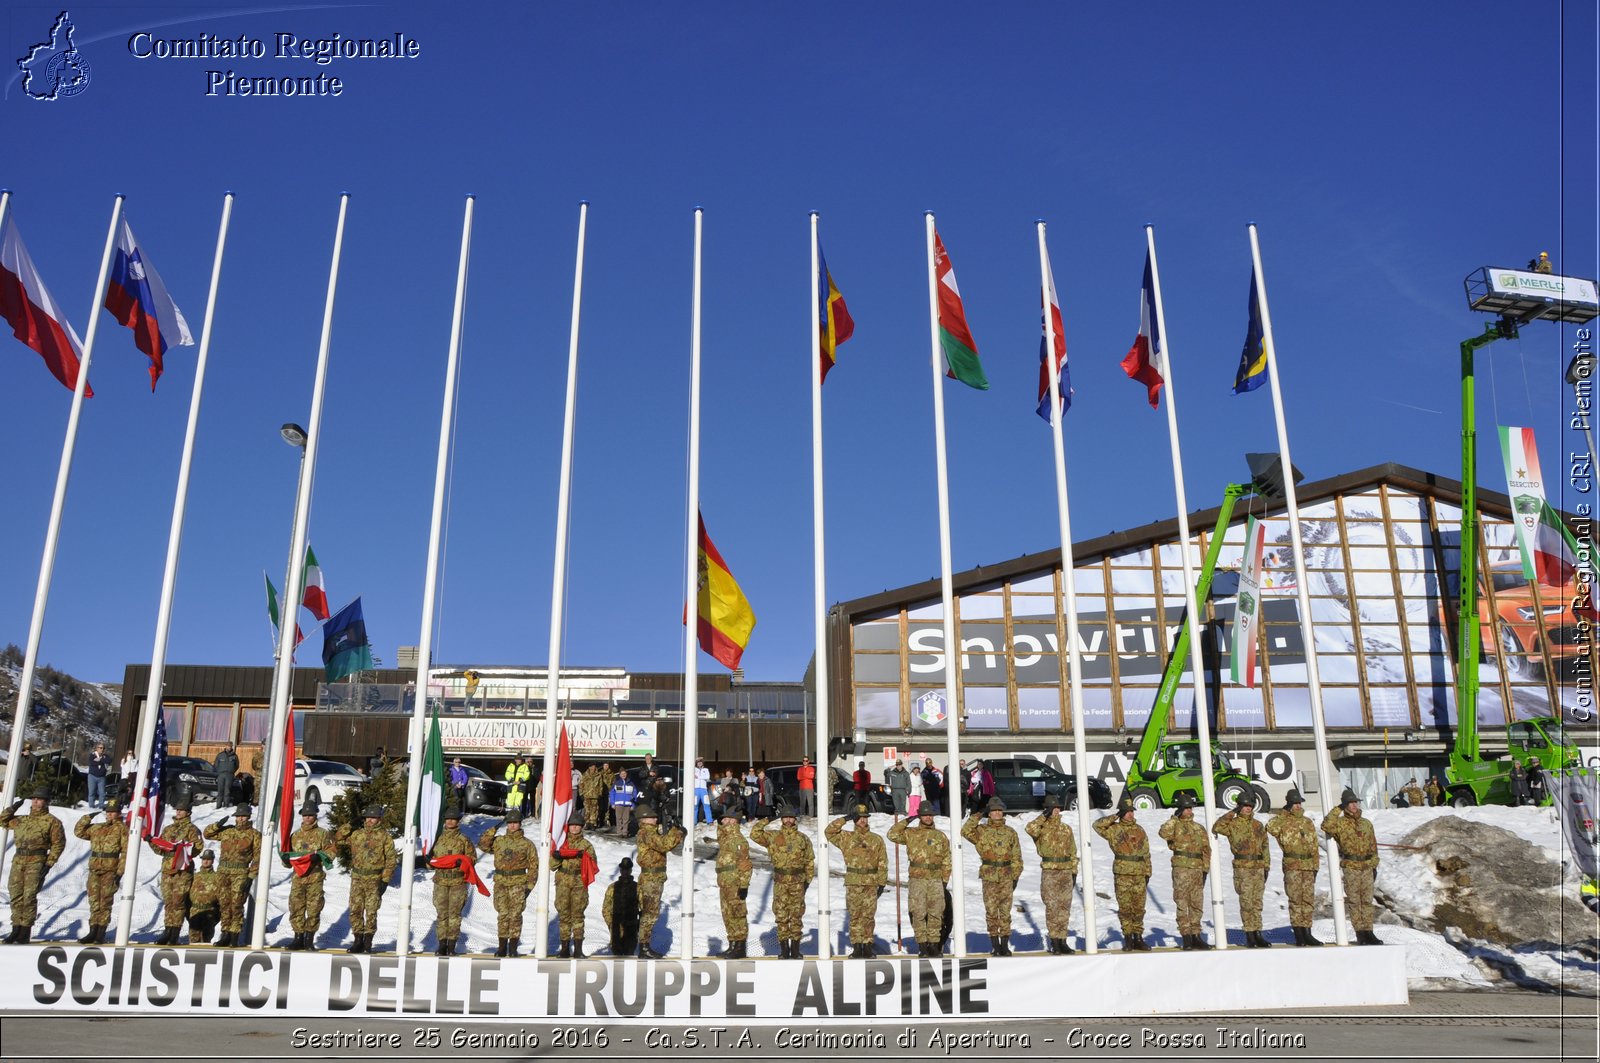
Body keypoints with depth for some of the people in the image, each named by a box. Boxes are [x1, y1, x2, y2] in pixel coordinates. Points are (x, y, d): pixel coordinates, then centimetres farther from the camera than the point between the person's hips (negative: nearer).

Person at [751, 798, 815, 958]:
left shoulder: (803, 839, 7)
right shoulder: (773, 836, 5)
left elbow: (810, 861, 10)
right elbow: (755, 834, -4)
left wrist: (807, 880, 4)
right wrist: (768, 821, -1)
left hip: (798, 883, 0)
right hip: (780, 883, 0)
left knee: (796, 916, 3)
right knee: (781, 916, 2)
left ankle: (795, 949, 11)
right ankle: (784, 949, 10)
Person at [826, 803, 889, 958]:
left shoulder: (877, 840, 9)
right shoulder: (846, 838, 8)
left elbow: (883, 863, 7)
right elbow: (829, 831, -2)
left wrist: (882, 883, 1)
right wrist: (845, 819, -4)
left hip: (871, 883, 0)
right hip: (853, 884, 0)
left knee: (869, 916, 1)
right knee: (855, 916, 2)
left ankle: (867, 946, 8)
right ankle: (857, 947, 6)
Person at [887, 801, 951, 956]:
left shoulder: (940, 836, 13)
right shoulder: (910, 833, 8)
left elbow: (947, 860, 15)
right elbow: (892, 835, -3)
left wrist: (945, 879, 7)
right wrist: (906, 822, -2)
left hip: (936, 879, 2)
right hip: (917, 879, -2)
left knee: (936, 913, 2)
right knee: (919, 913, -3)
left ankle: (934, 943, 9)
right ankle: (922, 943, 3)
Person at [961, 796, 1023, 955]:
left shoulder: (1010, 833, 10)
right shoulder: (982, 831, 3)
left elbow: (1016, 856, 12)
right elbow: (965, 831, -15)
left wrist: (1016, 876, 6)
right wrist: (977, 816, -10)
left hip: (1006, 877, 2)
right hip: (989, 877, -2)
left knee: (1005, 911, 4)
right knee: (991, 911, 0)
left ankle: (1005, 944, 12)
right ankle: (995, 945, 8)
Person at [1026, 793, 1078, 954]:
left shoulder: (1066, 829, 13)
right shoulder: (1042, 828, -1)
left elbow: (1072, 851, 16)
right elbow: (1031, 829, -25)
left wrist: (1074, 871, 10)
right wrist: (1044, 816, -18)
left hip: (1066, 872, 4)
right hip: (1049, 872, -4)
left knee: (1065, 906, 6)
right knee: (1052, 907, -3)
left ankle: (1062, 940, 13)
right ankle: (1054, 941, 3)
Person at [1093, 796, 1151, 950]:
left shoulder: (1140, 830, 14)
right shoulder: (1114, 829, 1)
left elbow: (1146, 853, 16)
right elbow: (1097, 825, -14)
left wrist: (1147, 873, 12)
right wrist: (1115, 817, -10)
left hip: (1139, 874, 4)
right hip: (1122, 874, -4)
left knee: (1139, 908, 7)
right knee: (1125, 907, -1)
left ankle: (1138, 938, 15)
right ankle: (1127, 938, 6)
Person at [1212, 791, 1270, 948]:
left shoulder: (1258, 825, 15)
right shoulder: (1233, 824, -1)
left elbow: (1265, 846, 18)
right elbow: (1216, 828, -19)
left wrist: (1266, 867, 12)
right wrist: (1231, 813, -14)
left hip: (1258, 868, 5)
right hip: (1242, 868, -5)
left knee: (1257, 903, 9)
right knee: (1246, 903, -3)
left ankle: (1257, 933, 15)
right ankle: (1249, 935, 1)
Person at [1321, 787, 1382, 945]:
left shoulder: (1366, 823, 14)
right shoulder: (1340, 823, -2)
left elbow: (1373, 846, 18)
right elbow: (1326, 826, -24)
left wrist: (1374, 865, 13)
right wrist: (1338, 810, -17)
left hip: (1367, 867, 5)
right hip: (1350, 867, -5)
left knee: (1367, 900, 8)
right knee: (1354, 901, 0)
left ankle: (1368, 932, 13)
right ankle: (1360, 933, 3)